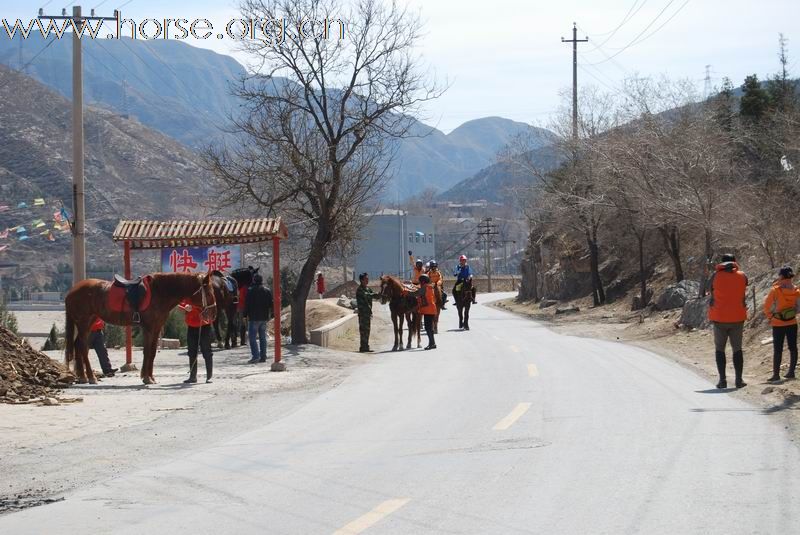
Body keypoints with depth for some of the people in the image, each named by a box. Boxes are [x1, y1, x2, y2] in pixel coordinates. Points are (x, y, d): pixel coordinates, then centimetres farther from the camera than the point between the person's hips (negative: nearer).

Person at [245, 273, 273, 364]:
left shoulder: (250, 291, -9)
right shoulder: (267, 291, 6)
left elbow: (247, 304, -10)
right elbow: (271, 304, 10)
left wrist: (246, 314, -2)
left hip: (253, 318, -5)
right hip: (264, 318, 5)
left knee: (252, 337, -4)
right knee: (263, 337, 11)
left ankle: (255, 356, -15)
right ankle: (263, 356, 10)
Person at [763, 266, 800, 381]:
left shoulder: (775, 290, -16)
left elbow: (767, 307, -11)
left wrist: (770, 316, 5)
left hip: (778, 324, -4)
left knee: (777, 349, 0)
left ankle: (776, 374, -1)